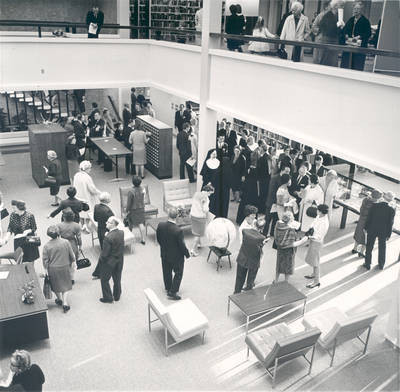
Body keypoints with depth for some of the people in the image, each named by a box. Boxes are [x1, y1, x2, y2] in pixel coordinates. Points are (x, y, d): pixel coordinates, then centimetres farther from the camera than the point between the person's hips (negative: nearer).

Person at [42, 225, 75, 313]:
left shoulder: (46, 246, -15)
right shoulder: (66, 242, -14)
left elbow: (45, 260, -9)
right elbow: (72, 255, -5)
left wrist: (46, 270, 4)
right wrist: (73, 262, 14)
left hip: (53, 269, 0)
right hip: (65, 267, 0)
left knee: (56, 285, 21)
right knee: (65, 285, 16)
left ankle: (59, 300, 40)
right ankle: (65, 303, 10)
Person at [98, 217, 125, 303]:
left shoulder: (108, 237, -31)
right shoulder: (121, 233, -12)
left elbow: (105, 254, -23)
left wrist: (100, 259, -6)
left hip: (109, 262, -6)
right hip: (119, 261, 6)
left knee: (105, 280, 16)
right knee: (117, 279, 22)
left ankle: (108, 298, 28)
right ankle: (117, 296, 38)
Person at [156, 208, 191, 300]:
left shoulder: (160, 225, -18)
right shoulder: (178, 230, -33)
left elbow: (158, 239, -1)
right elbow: (182, 245, -22)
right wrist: (187, 254, -3)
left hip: (164, 254, 6)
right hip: (176, 256, -5)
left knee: (167, 272, 25)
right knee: (178, 273, 17)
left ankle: (168, 288, 45)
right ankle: (172, 293, 23)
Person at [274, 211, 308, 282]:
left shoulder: (279, 224, -14)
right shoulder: (291, 230, -31)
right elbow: (291, 244, -29)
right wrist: (301, 242, -21)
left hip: (279, 249, 6)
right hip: (288, 251, -6)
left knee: (279, 265, 25)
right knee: (288, 266, 17)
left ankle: (276, 281, 41)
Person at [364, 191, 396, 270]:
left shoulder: (374, 206, -14)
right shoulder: (392, 209, -16)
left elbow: (368, 218, -8)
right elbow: (390, 223, -12)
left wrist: (366, 228, 6)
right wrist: (389, 234, 0)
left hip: (372, 230, 0)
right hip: (383, 232, 0)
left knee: (369, 247, 13)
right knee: (382, 248, 19)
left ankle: (368, 264, 21)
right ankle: (381, 265, 32)